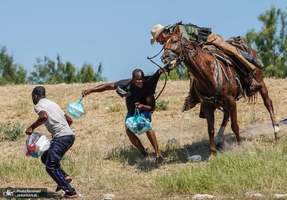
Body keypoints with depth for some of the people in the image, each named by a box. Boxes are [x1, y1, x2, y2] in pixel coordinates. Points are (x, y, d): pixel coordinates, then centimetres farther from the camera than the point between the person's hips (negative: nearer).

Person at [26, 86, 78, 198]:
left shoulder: (39, 106, 0)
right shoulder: (52, 104, 26)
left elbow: (44, 116, -25)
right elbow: (69, 120, 28)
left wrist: (32, 127, -13)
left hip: (61, 137, -9)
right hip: (70, 135, 9)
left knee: (50, 166, -5)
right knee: (45, 158, 21)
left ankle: (70, 192, -11)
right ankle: (64, 177, 5)